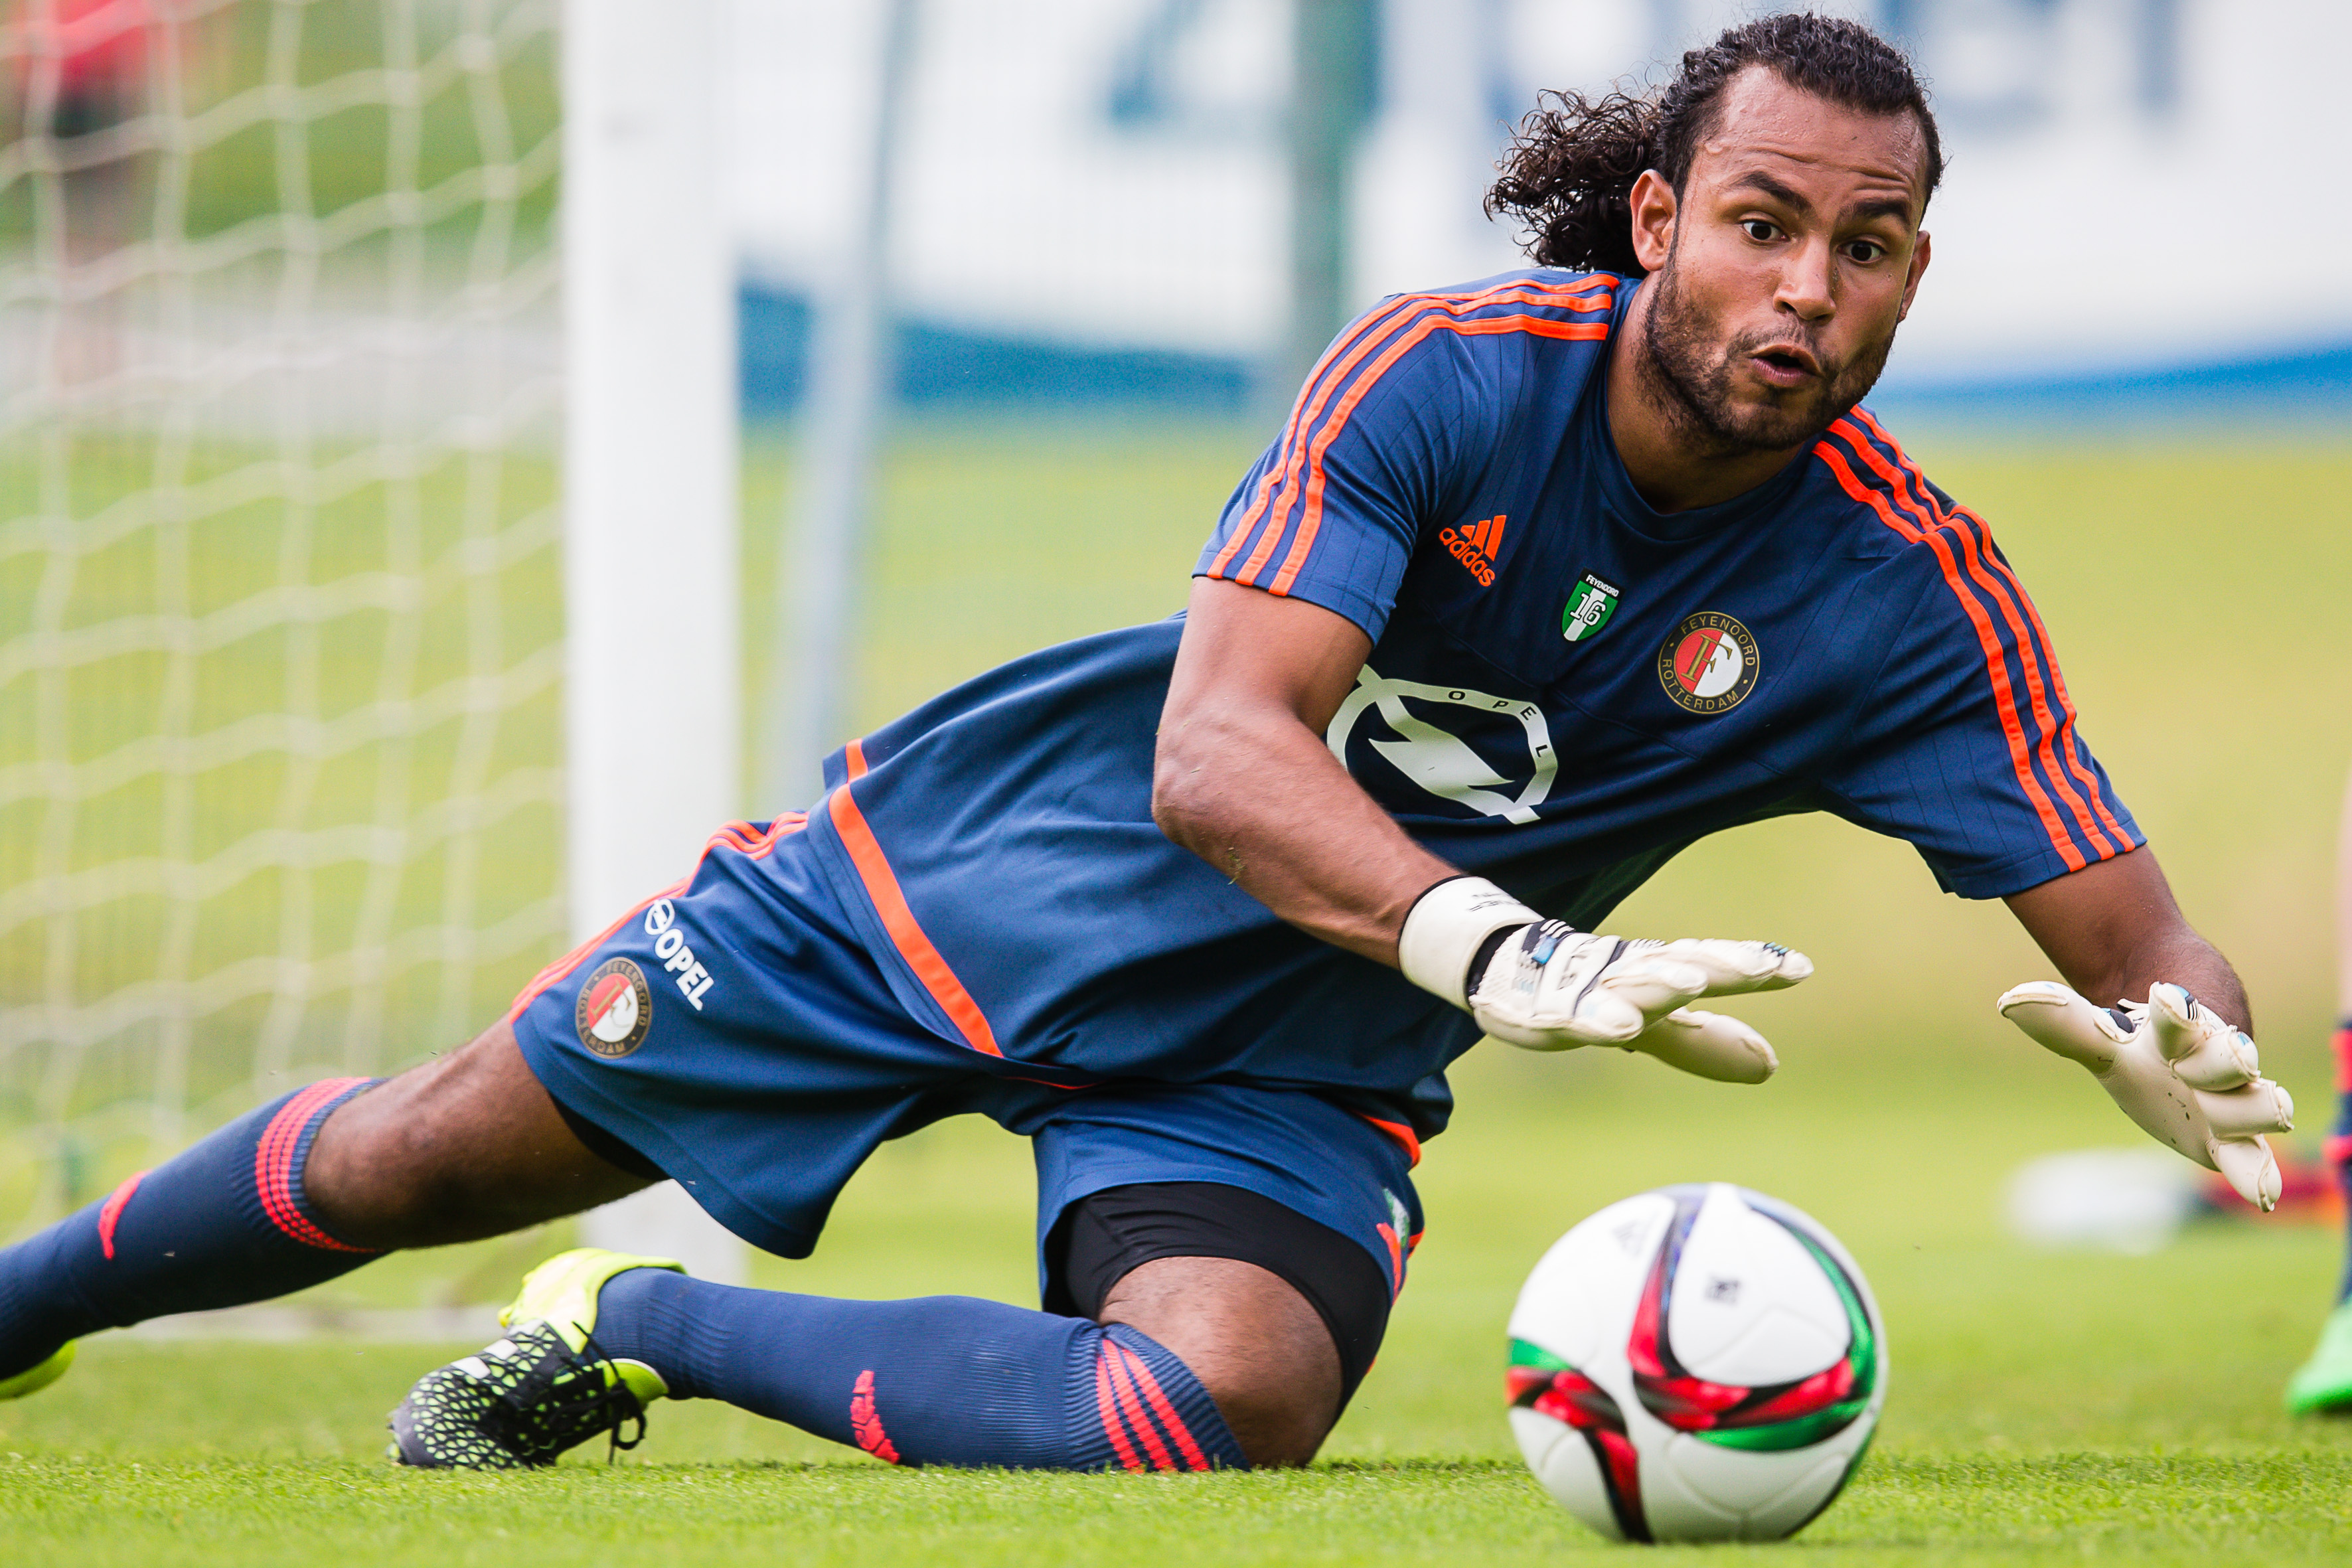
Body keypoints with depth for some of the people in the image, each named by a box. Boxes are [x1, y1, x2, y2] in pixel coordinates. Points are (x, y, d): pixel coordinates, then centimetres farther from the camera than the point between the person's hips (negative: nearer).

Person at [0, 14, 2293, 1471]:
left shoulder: (1908, 598, -18)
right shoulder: (1450, 372, -24)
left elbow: (2135, 937, -16)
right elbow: (1215, 752, -35)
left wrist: (2182, 1040, -43)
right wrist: (1500, 951, -52)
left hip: (1278, 1074, 1)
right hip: (983, 867, -1)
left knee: (1219, 1407, -31)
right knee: (424, 1160, 7)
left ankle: (639, 1333, -6)